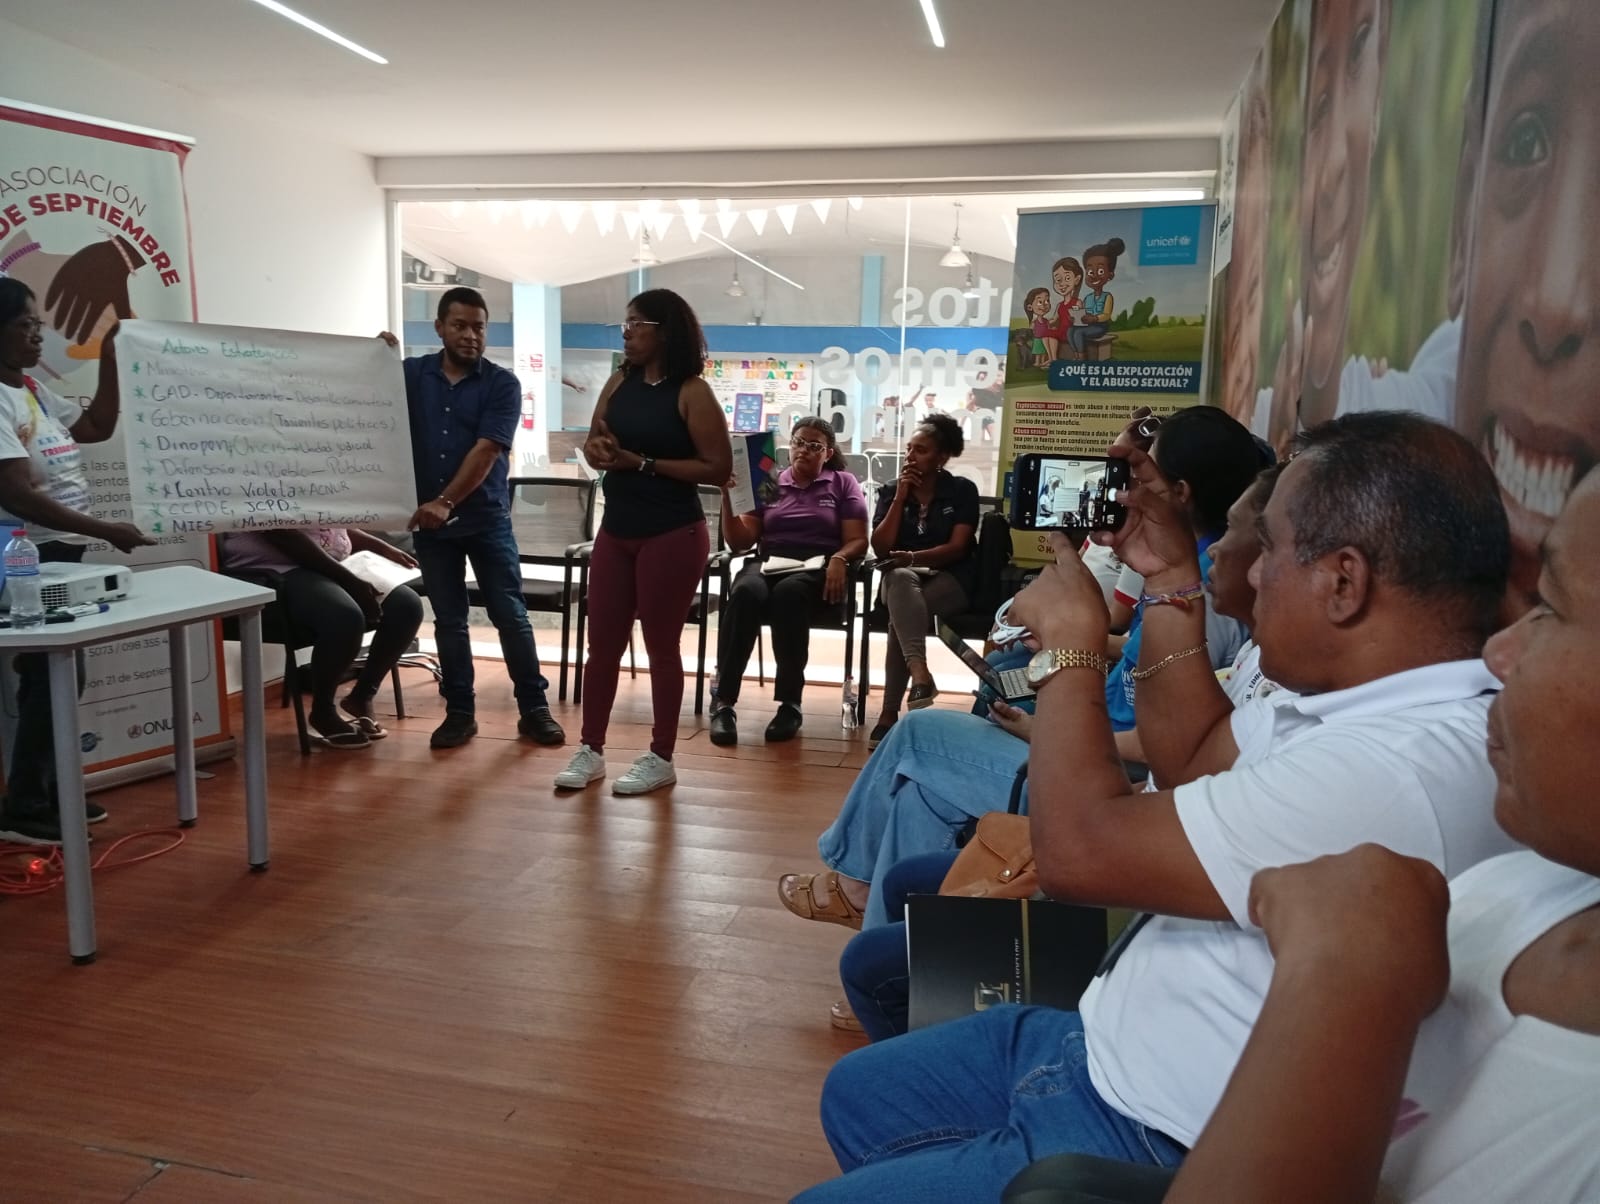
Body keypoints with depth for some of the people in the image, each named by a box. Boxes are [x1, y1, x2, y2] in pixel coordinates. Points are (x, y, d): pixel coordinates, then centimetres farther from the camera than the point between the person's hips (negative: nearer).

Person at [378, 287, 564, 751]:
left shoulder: (501, 384, -4)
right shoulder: (411, 374, 5)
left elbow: (486, 450, -14)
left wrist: (447, 502, -23)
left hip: (487, 518, -2)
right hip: (428, 518, 2)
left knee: (510, 615, 0)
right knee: (449, 620, 8)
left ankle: (533, 708, 11)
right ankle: (460, 711, 18)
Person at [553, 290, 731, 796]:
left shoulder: (692, 392, -10)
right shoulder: (620, 382, 8)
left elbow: (719, 468, -15)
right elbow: (592, 444, 16)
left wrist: (643, 463, -18)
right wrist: (599, 450, -9)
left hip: (673, 535, -6)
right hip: (616, 530, 6)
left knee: (661, 646, 3)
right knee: (602, 644, 9)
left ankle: (661, 757, 17)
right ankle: (590, 750, 22)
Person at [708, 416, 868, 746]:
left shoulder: (843, 484, 14)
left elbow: (858, 541, 5)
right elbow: (739, 542, 9)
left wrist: (839, 559, -17)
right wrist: (728, 497, -5)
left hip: (818, 570, -1)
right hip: (767, 563, 2)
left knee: (789, 593, -38)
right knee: (745, 593, -35)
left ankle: (790, 702, -30)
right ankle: (723, 701, -32)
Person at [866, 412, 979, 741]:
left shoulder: (962, 490, 1)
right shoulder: (890, 491, 8)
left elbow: (958, 547, -10)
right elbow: (880, 548, -3)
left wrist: (912, 557, -25)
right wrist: (901, 497, -8)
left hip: (950, 578, -2)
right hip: (903, 578, 2)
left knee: (901, 610, -34)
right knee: (901, 578, -38)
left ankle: (889, 712, -34)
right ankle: (919, 672, -57)